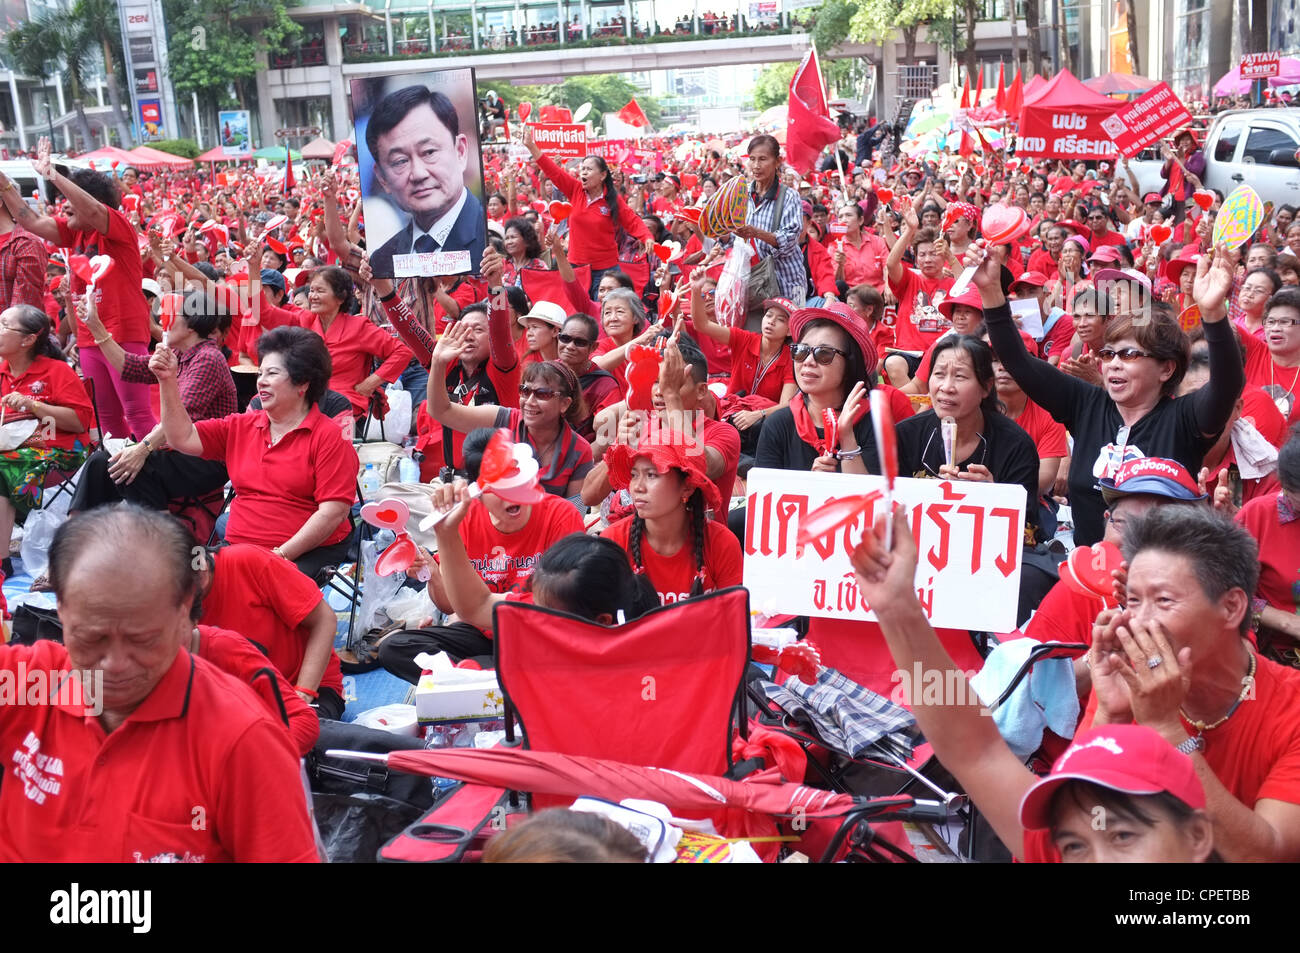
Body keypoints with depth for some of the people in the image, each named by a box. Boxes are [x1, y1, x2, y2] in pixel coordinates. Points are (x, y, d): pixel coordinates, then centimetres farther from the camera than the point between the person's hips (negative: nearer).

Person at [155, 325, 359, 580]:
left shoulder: (328, 436, -4)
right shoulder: (240, 426, 16)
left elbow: (333, 511, -11)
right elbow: (183, 438, 9)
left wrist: (281, 555, -16)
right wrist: (167, 381, 0)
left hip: (309, 554, -5)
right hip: (238, 547, 5)